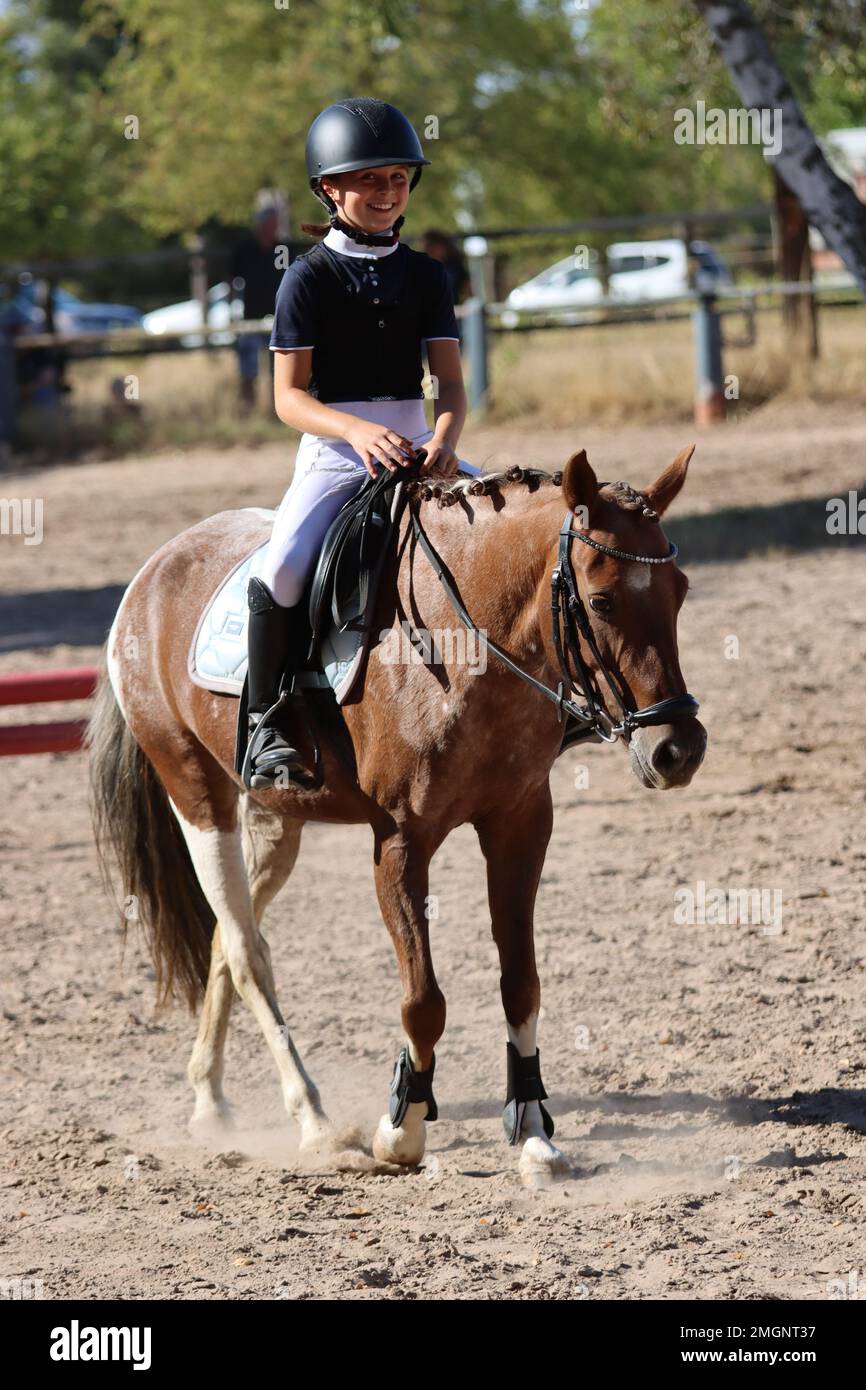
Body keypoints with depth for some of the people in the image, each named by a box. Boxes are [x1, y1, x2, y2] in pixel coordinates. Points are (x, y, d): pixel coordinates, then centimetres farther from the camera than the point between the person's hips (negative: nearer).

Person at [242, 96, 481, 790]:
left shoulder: (426, 276, 8)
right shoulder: (309, 278, -2)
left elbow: (451, 381, 2)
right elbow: (289, 396, -7)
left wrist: (444, 440, -21)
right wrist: (359, 431, -26)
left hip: (415, 441, 4)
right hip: (333, 446, -4)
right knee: (283, 565, -28)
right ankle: (267, 722, -16)